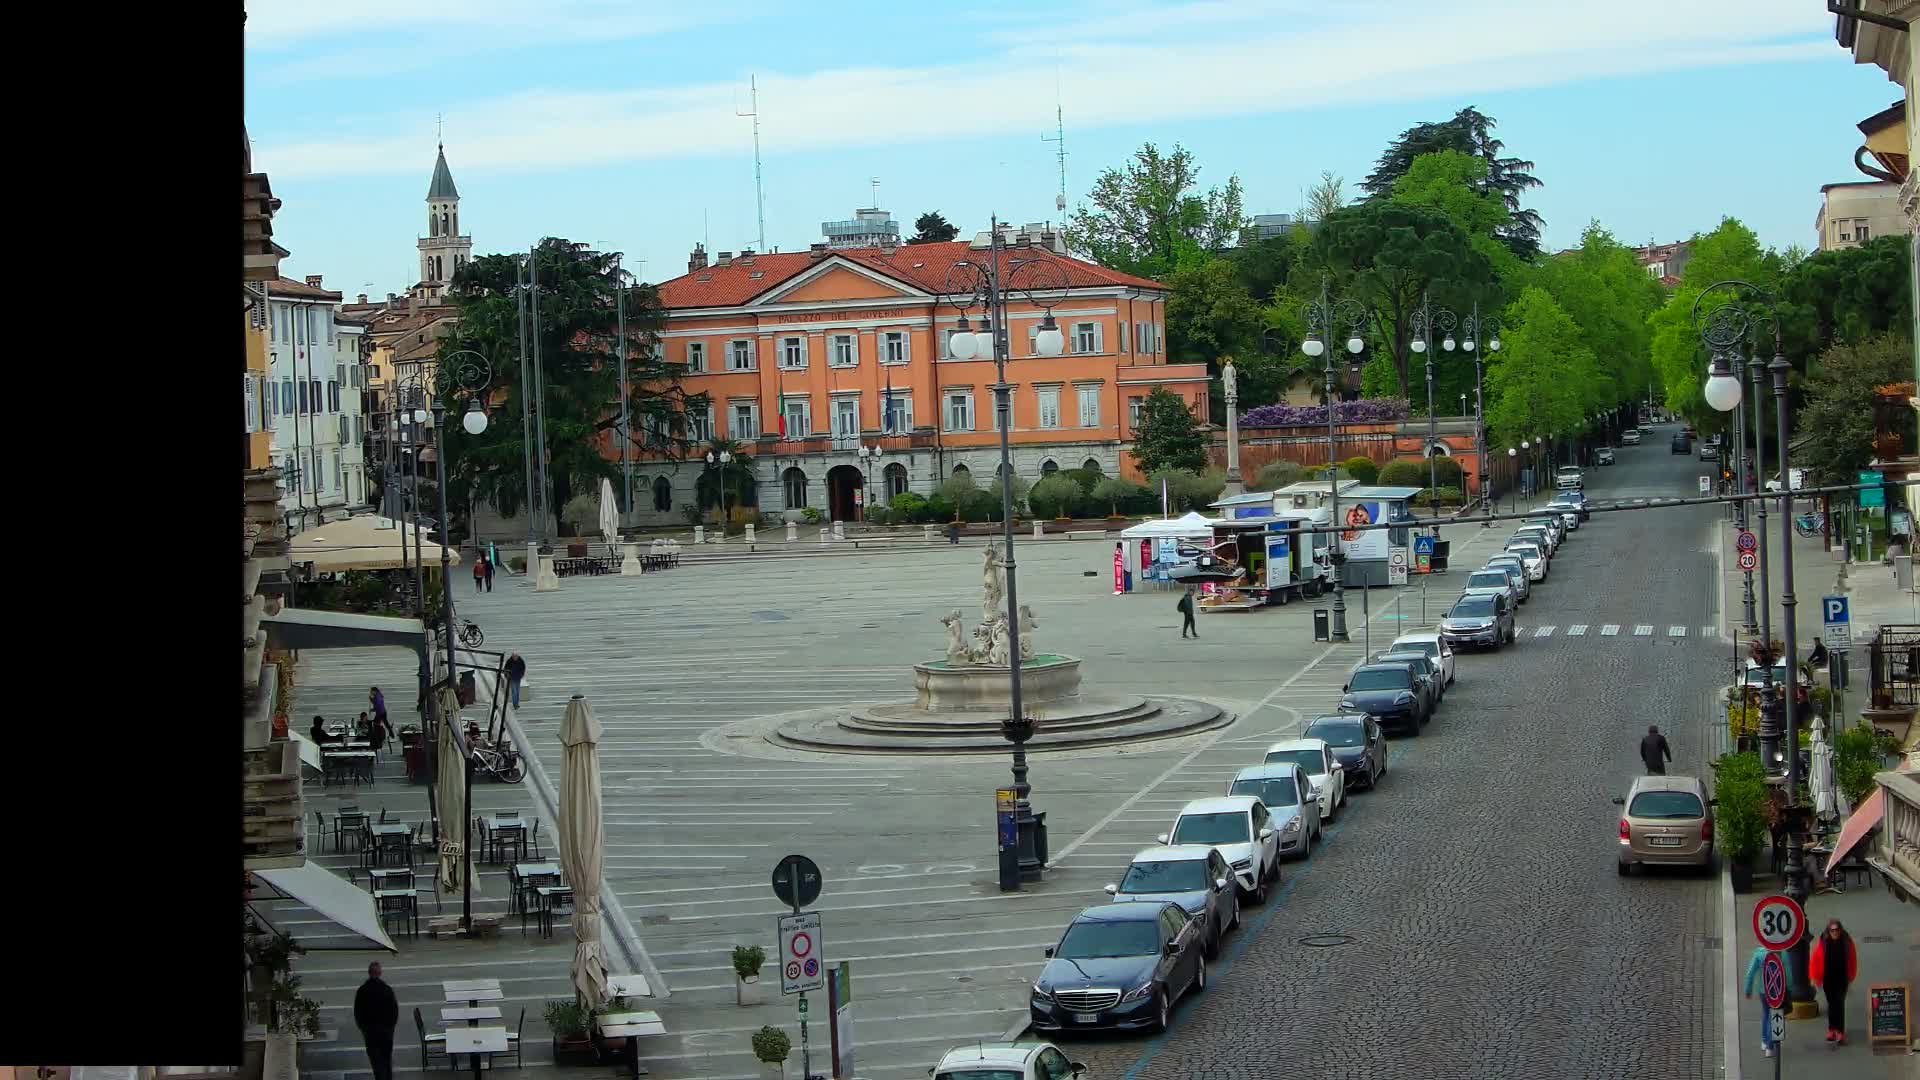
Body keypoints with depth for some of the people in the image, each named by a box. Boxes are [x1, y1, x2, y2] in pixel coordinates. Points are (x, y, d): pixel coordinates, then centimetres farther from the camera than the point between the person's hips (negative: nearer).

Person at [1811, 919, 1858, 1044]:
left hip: (1842, 978, -1)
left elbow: (1852, 960, 3)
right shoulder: (1822, 942, -8)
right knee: (1831, 1004, 11)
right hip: (1828, 979, 1)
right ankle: (1832, 1030, 23)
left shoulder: (1846, 942, -5)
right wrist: (1816, 977, -2)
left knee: (1840, 1004, -6)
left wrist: (1851, 977, 5)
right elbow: (1814, 960, -3)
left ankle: (1840, 1032, -8)